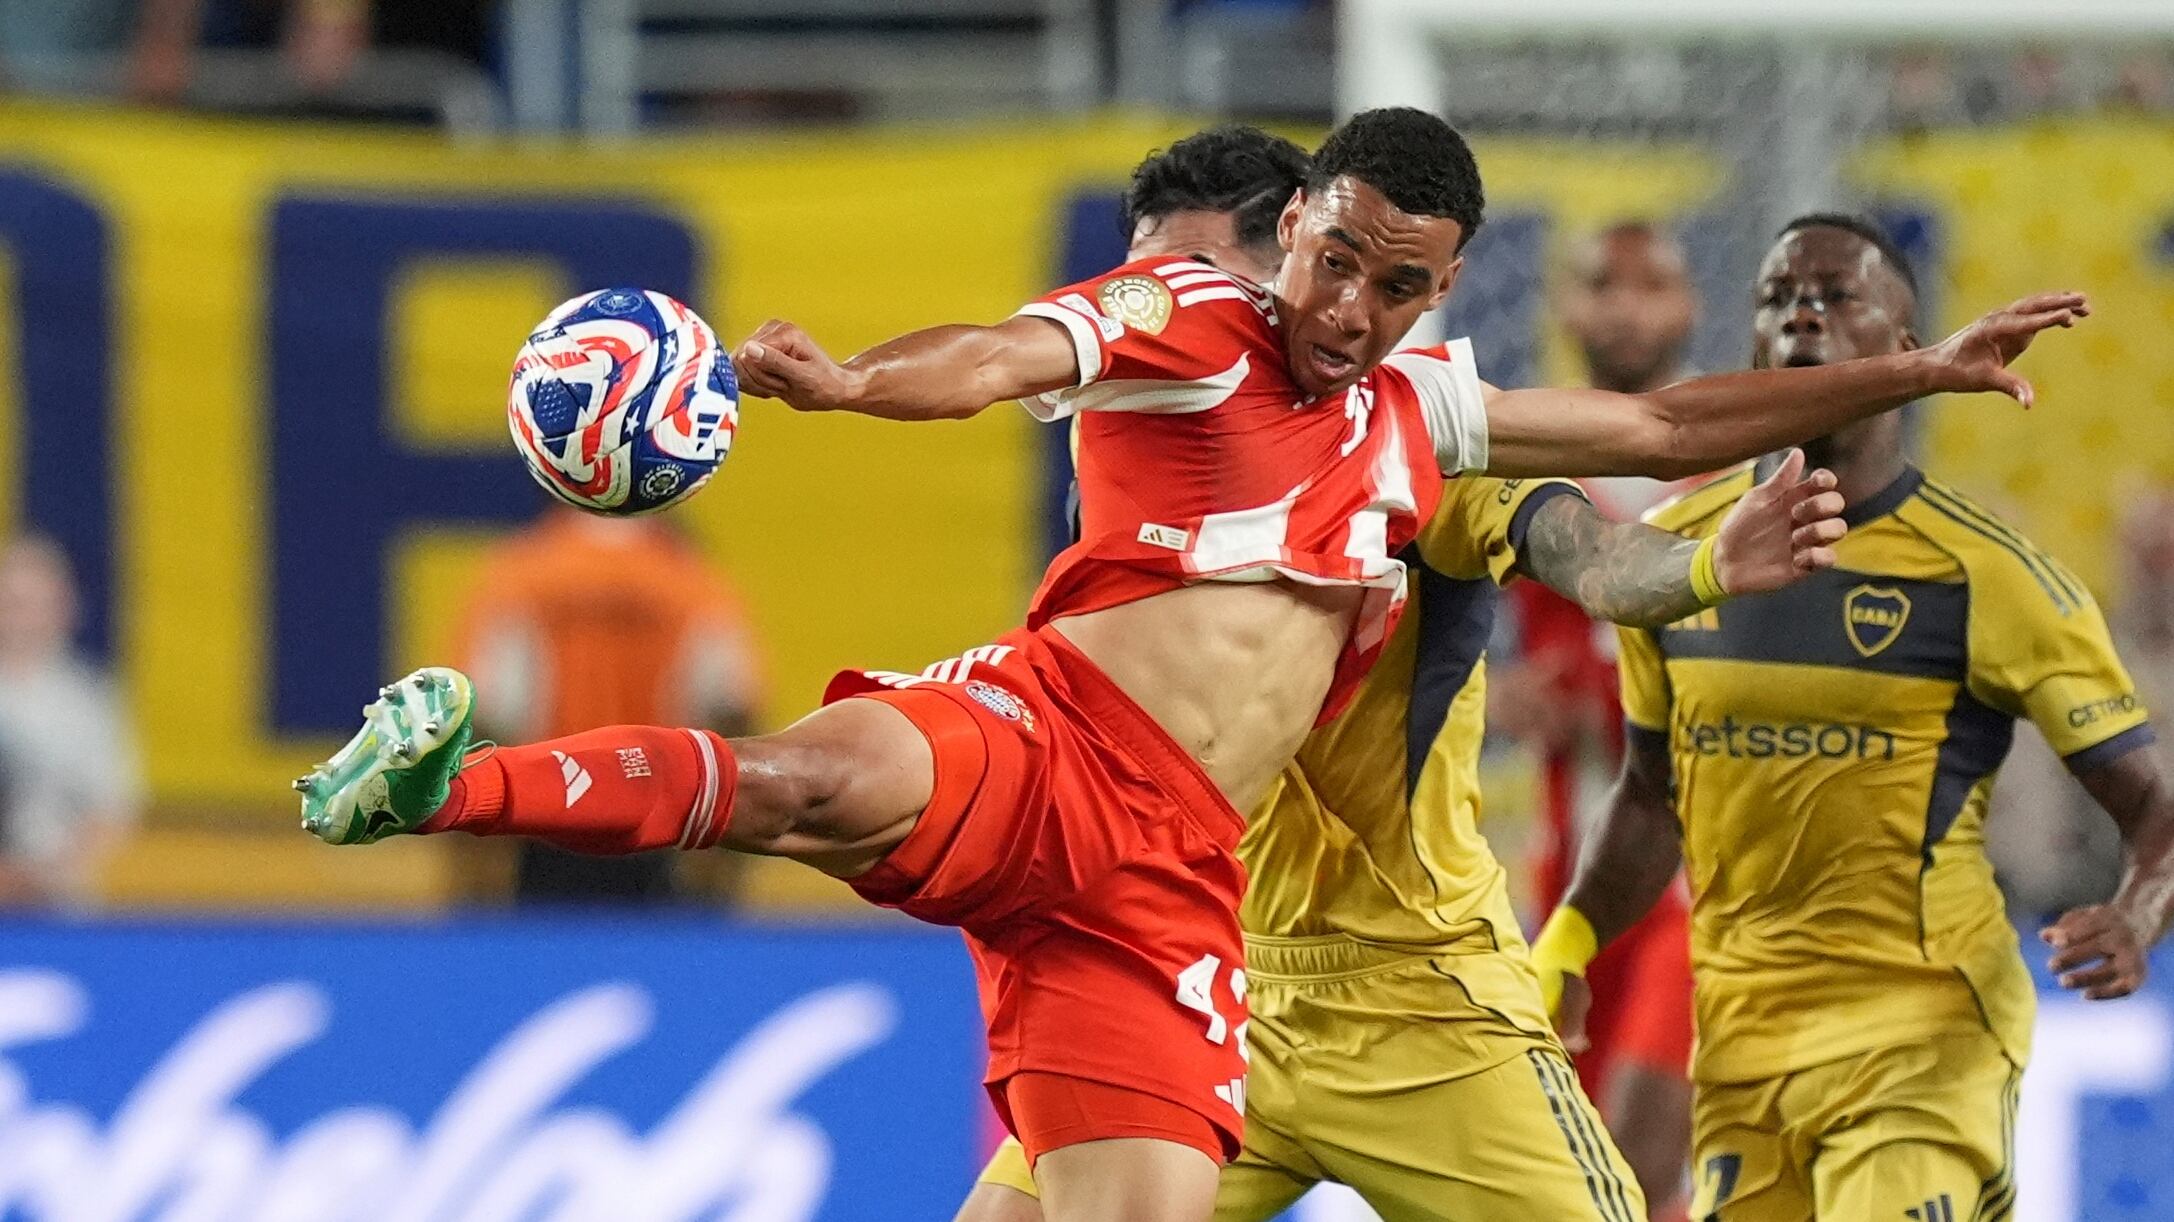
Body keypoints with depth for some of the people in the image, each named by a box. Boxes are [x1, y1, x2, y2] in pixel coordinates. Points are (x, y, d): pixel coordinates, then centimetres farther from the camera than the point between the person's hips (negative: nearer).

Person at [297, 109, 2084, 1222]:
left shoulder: (1423, 412, 23)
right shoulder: (1176, 326, 3)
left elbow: (1670, 426, 33)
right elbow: (1003, 358, -17)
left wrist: (1918, 371, 32)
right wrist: (838, 382, -38)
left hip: (1163, 882, 6)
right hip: (1035, 741, -6)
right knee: (828, 783, -40)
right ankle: (440, 786, -38)